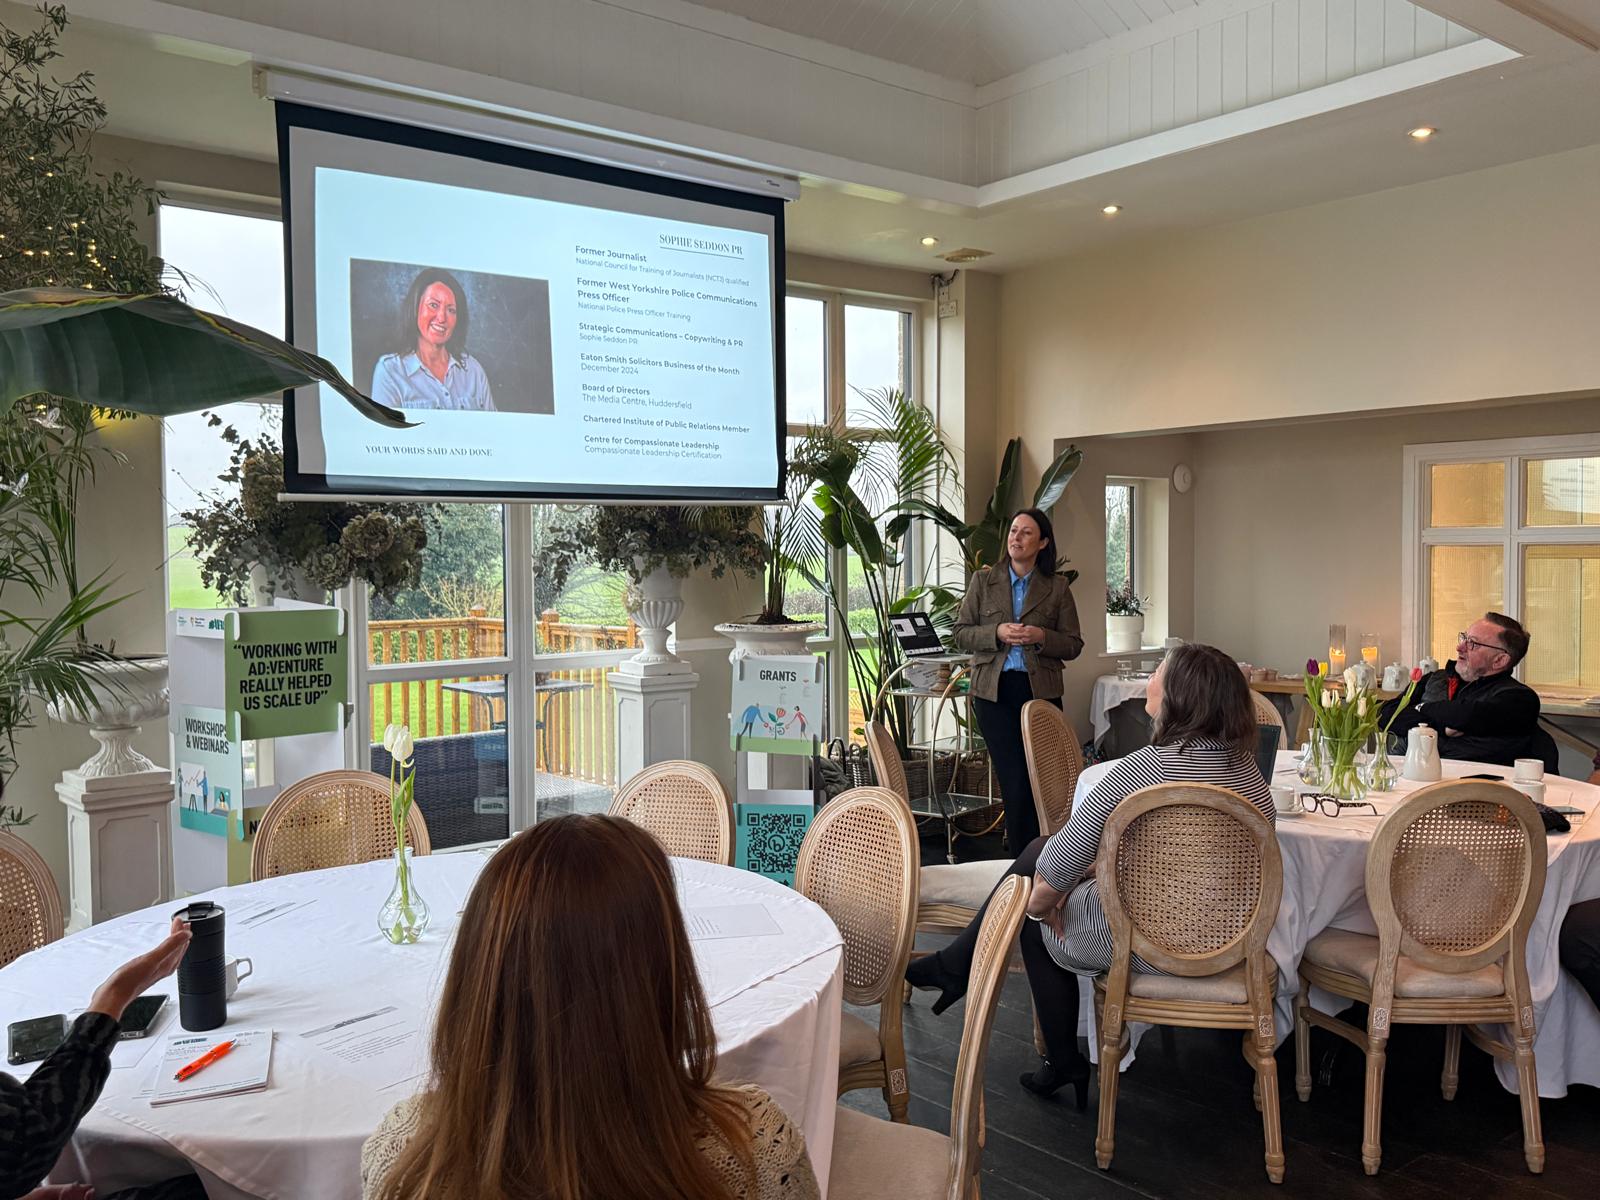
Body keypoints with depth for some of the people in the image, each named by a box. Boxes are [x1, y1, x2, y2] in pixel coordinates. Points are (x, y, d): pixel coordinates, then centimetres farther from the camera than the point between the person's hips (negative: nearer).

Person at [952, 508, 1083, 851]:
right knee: (1014, 779, -3)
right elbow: (961, 633, 6)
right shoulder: (983, 580, 7)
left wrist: (1040, 636, -13)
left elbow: (1073, 644, 6)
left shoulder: (1057, 587, 6)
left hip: (1040, 690, 0)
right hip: (994, 690, 0)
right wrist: (997, 633, -12)